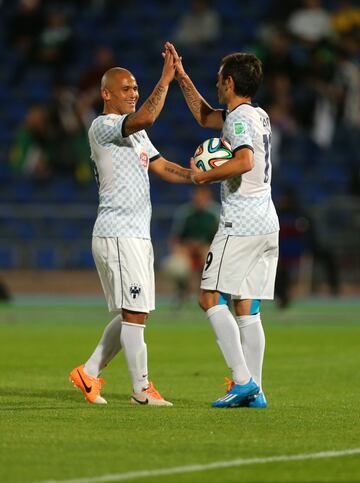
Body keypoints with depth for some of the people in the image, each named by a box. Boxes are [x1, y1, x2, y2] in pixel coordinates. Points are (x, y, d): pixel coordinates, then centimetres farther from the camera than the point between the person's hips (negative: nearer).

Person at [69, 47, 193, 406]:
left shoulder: (135, 133, 21)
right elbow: (145, 118, -27)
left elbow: (163, 168, 18)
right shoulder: (102, 126, -9)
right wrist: (166, 79, -21)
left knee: (132, 314, 11)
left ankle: (89, 373, 19)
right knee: (135, 312, -9)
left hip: (138, 234, 10)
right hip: (117, 233, -10)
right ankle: (141, 389, -5)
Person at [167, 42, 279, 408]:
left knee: (211, 298, -7)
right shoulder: (259, 115, 19)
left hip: (241, 223, -9)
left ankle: (242, 380, -15)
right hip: (267, 224, 9)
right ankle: (255, 391, 4)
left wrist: (205, 176, -16)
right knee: (247, 309, 8)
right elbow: (204, 116, 34)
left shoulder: (239, 119, -10)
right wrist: (181, 76, 32)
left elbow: (245, 161, -30)